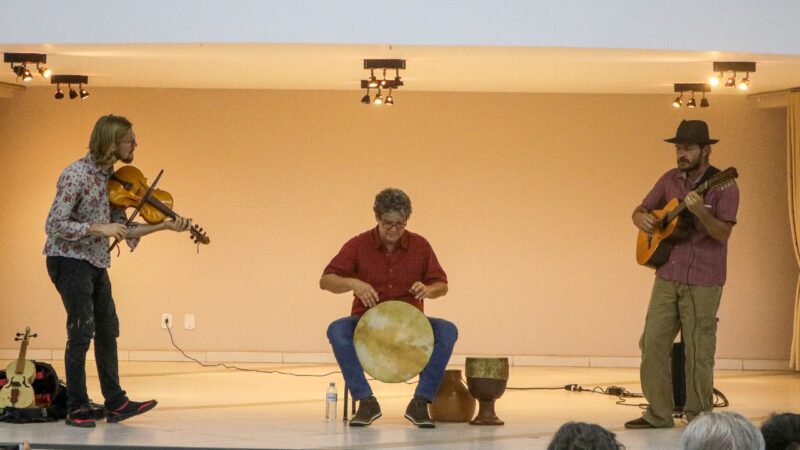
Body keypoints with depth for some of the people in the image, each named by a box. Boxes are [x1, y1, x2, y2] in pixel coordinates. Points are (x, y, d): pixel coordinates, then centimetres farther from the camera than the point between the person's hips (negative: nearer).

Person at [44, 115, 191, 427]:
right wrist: (99, 228, -28)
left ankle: (116, 403, 22)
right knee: (82, 331, -8)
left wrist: (165, 226, 1)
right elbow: (54, 225, -22)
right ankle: (77, 408, 2)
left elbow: (122, 228, 9)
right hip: (69, 261, -9)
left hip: (96, 264, 9)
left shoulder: (112, 177, 6)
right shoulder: (76, 175, -18)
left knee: (107, 330, 13)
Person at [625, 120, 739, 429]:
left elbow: (723, 233, -17)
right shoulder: (670, 180, 8)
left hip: (702, 281, -6)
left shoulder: (723, 186, -9)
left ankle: (698, 417, 11)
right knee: (652, 343, 4)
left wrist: (700, 211, -34)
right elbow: (641, 210, 17)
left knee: (698, 351, 0)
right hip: (667, 276, 6)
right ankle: (659, 414, 13)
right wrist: (641, 219, -6)